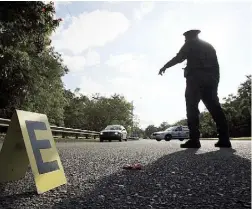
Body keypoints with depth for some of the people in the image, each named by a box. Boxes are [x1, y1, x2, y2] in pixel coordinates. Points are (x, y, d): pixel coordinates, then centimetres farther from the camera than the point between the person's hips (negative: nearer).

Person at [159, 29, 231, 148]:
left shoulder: (190, 44, 12)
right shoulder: (209, 46, 29)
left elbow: (178, 58, 0)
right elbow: (216, 65, 21)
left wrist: (165, 67, 11)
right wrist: (215, 80, 18)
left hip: (195, 78, -6)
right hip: (211, 79, 6)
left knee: (192, 107, -9)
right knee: (214, 107, 1)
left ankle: (194, 139, -17)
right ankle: (224, 139, -5)